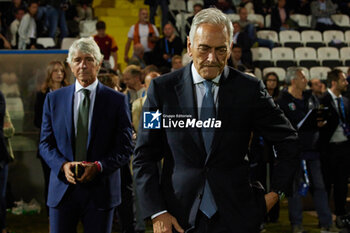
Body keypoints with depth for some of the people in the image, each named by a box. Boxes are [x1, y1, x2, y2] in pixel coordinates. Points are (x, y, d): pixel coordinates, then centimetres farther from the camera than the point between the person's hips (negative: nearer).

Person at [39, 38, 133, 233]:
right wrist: (63, 165, -12)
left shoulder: (117, 101, 1)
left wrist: (98, 166, -17)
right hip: (63, 189, 2)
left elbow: (125, 149, -2)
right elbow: (46, 143, 7)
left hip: (100, 190, -1)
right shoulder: (54, 99, 8)